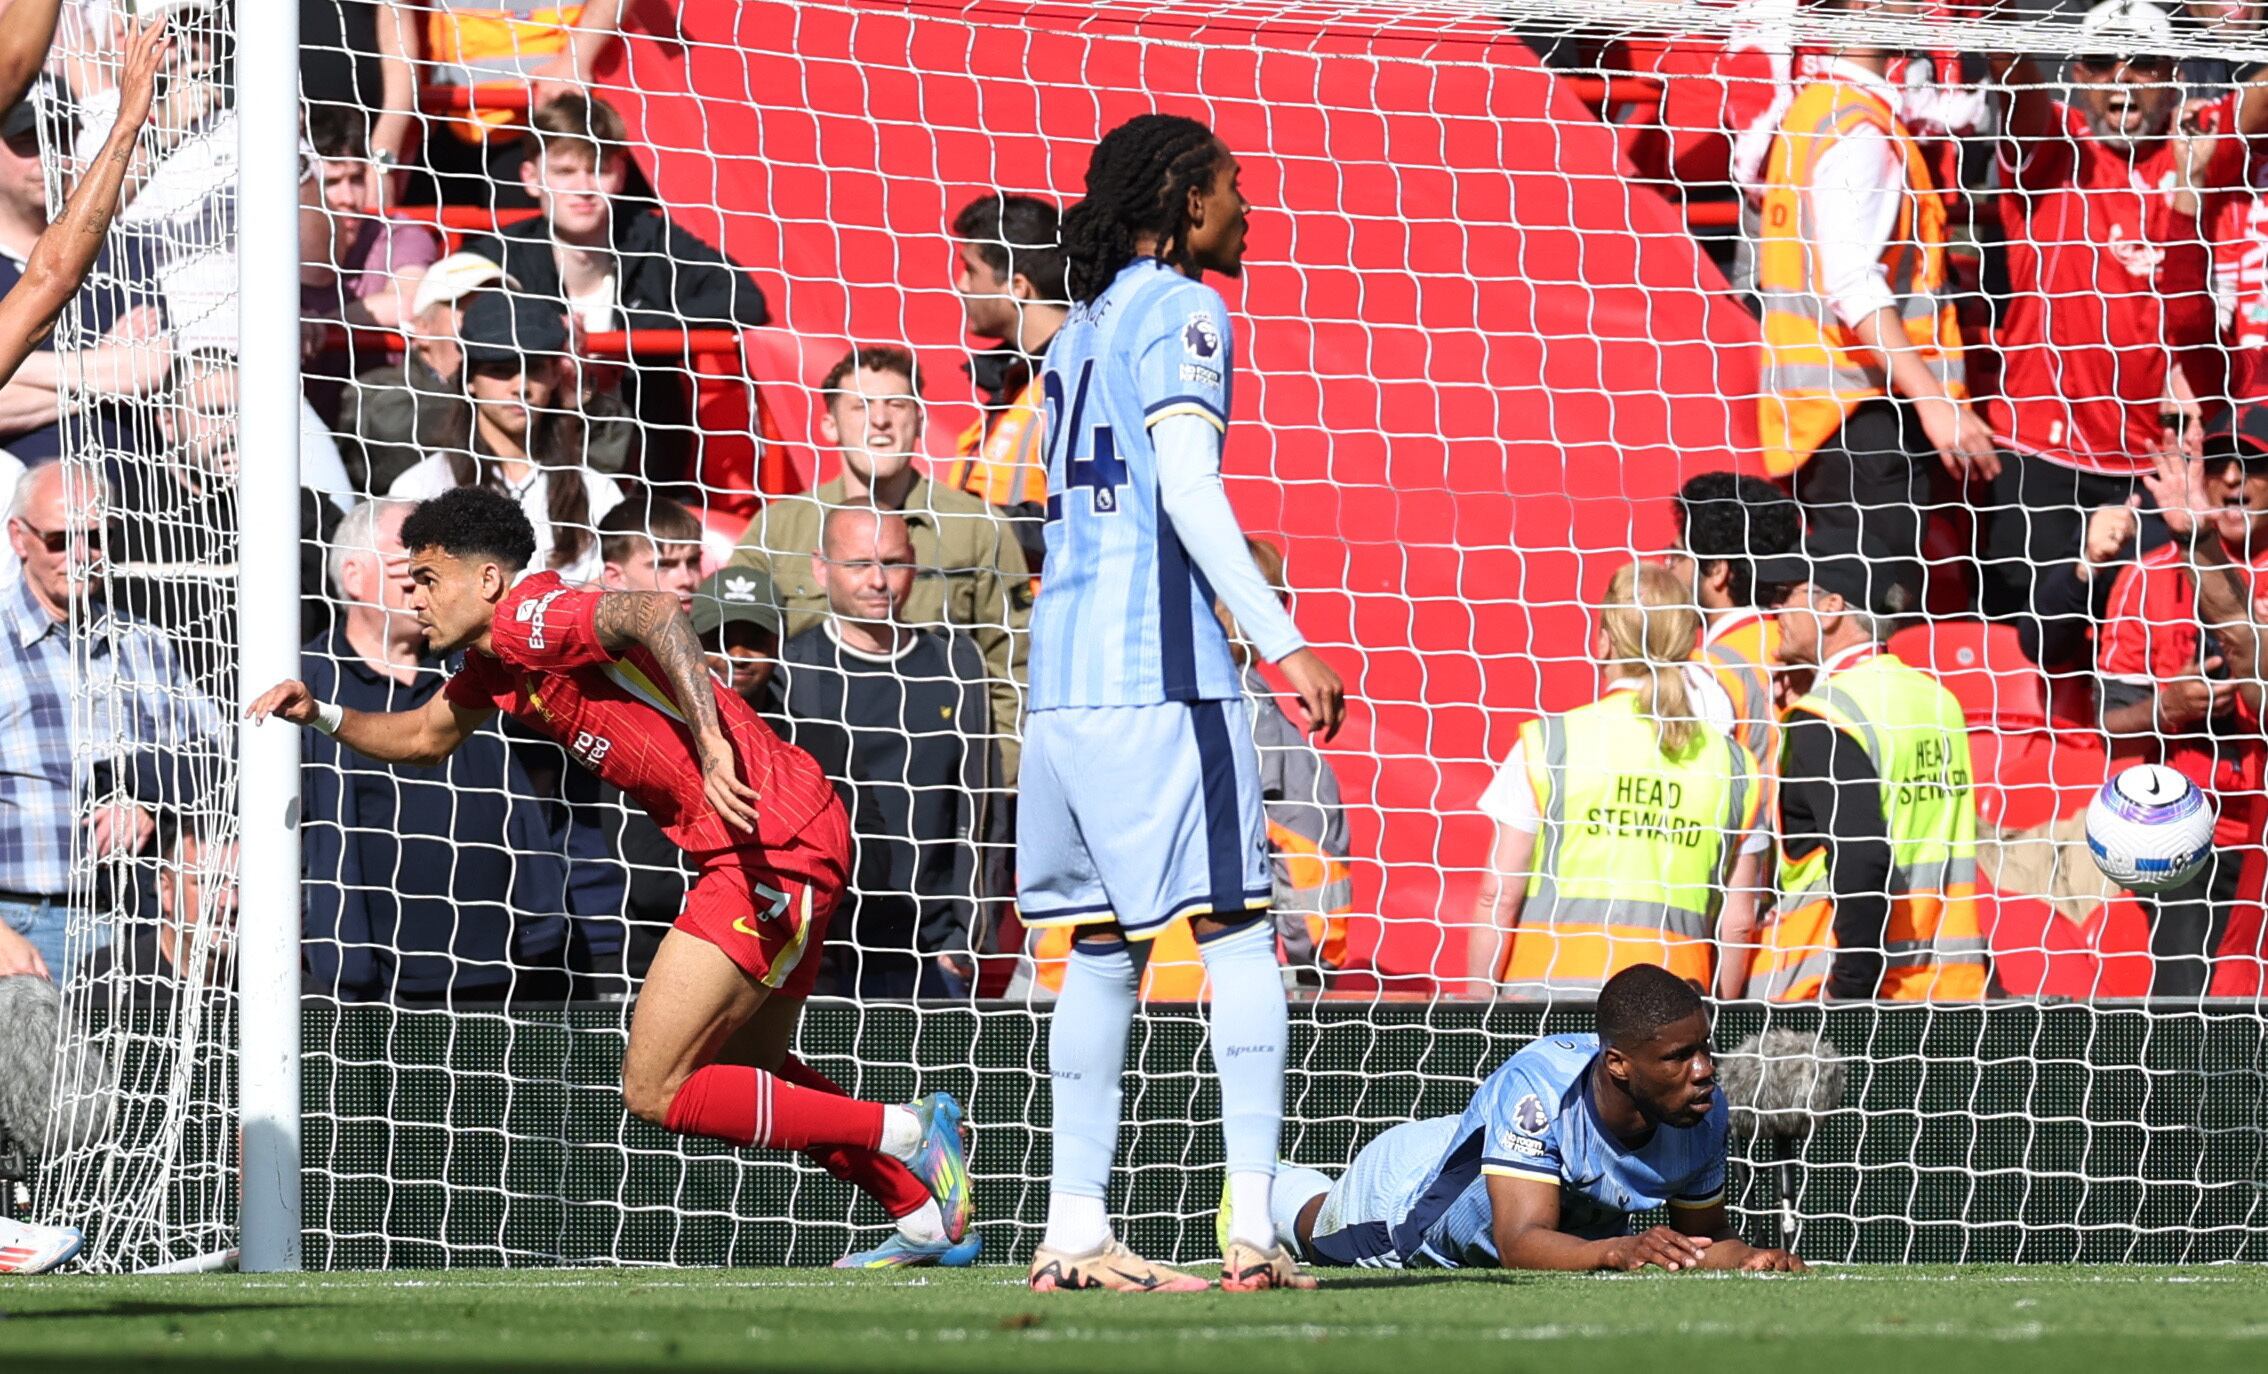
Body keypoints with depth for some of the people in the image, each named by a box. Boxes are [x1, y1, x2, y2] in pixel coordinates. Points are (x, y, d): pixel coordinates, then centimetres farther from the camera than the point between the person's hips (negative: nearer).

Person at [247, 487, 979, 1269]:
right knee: (744, 1071, 25)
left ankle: (907, 1132, -4)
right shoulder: (495, 665, 16)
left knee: (654, 1092, -8)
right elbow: (424, 737, 34)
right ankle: (930, 1218, 28)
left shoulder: (530, 616, -12)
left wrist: (713, 745, -41)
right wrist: (321, 716, 19)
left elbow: (653, 614, -30)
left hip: (772, 846, -10)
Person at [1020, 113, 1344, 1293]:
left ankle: (1074, 1229, 8)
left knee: (1102, 947, 10)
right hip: (1162, 666, -8)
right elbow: (1188, 491, -16)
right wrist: (1285, 645, -21)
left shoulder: (1082, 327, 20)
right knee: (1238, 929, -6)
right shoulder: (1182, 312, -6)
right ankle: (1251, 1228, -13)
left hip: (1065, 667, 8)